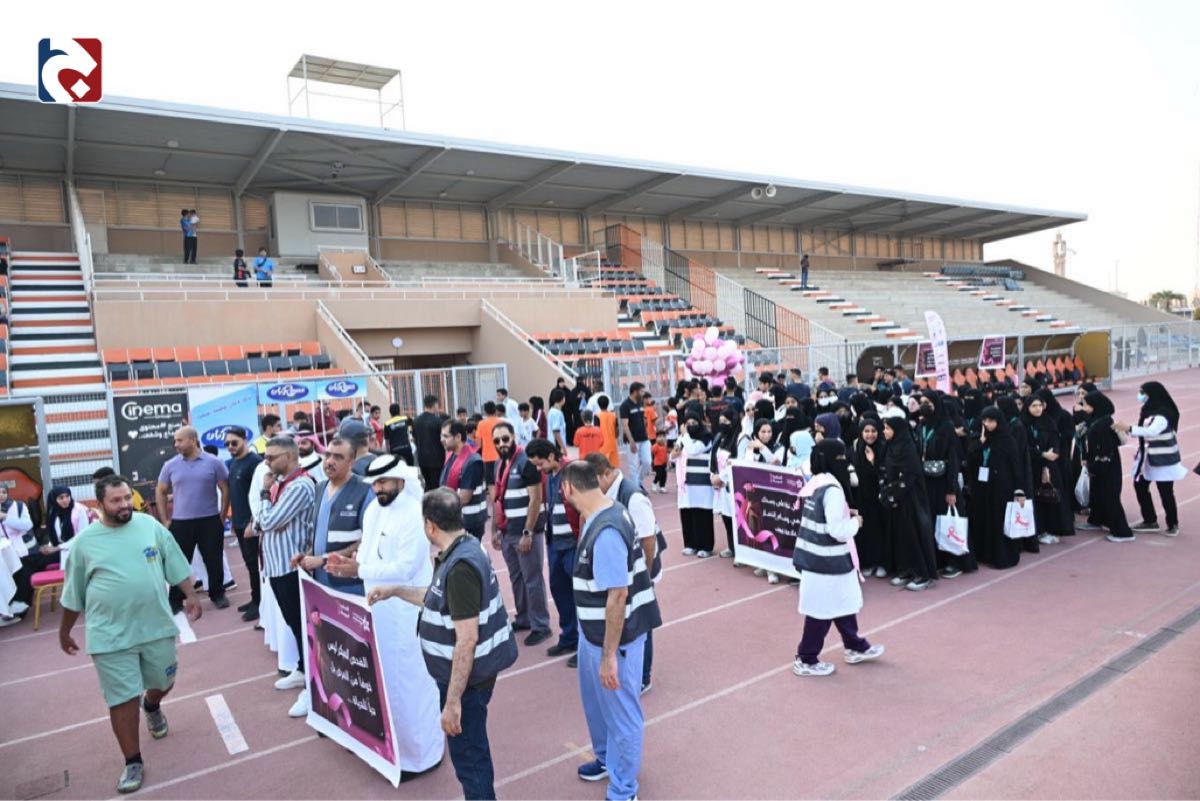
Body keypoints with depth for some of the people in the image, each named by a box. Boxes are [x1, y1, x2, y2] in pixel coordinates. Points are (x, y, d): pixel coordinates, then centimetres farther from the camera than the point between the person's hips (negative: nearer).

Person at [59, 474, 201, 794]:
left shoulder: (150, 525, -2)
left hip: (156, 626, 2)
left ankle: (152, 707, 54)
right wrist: (64, 630, 12)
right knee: (123, 698, 2)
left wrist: (190, 596, 2)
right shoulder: (84, 541, -5)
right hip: (111, 635, -2)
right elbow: (73, 593, 5)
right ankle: (133, 762, 17)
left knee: (163, 681, 18)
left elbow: (175, 565, 6)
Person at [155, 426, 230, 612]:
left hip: (210, 521, -1)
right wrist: (165, 520, 6)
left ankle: (217, 595, 23)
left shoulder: (214, 462, -5)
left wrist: (222, 516, -3)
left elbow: (225, 490, 1)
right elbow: (160, 492, 10)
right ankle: (175, 601, 17)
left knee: (214, 561, 7)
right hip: (180, 522, 2)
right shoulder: (170, 465, 1)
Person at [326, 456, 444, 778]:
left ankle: (420, 752, 18)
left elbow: (405, 568, -25)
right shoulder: (373, 510, 8)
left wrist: (359, 570, -25)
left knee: (409, 680, 3)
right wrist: (351, 564, -8)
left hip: (406, 612, -8)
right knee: (383, 677, 20)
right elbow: (369, 553, 13)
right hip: (376, 607, 9)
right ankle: (388, 739, 38)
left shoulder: (414, 516, -20)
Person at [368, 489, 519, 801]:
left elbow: (467, 640, -29)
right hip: (475, 671, 10)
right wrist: (395, 591, 18)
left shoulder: (460, 567, -28)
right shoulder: (465, 548, 3)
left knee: (468, 754, 6)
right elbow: (439, 599, 20)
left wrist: (453, 700, -25)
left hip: (467, 677, -10)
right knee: (473, 747, 25)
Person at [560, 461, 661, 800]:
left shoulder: (606, 532, -30)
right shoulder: (606, 514, 1)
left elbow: (618, 595, -29)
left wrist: (609, 655, -22)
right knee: (596, 699, 28)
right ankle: (607, 759, 51)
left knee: (621, 712, 11)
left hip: (614, 636, -10)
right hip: (594, 630, 10)